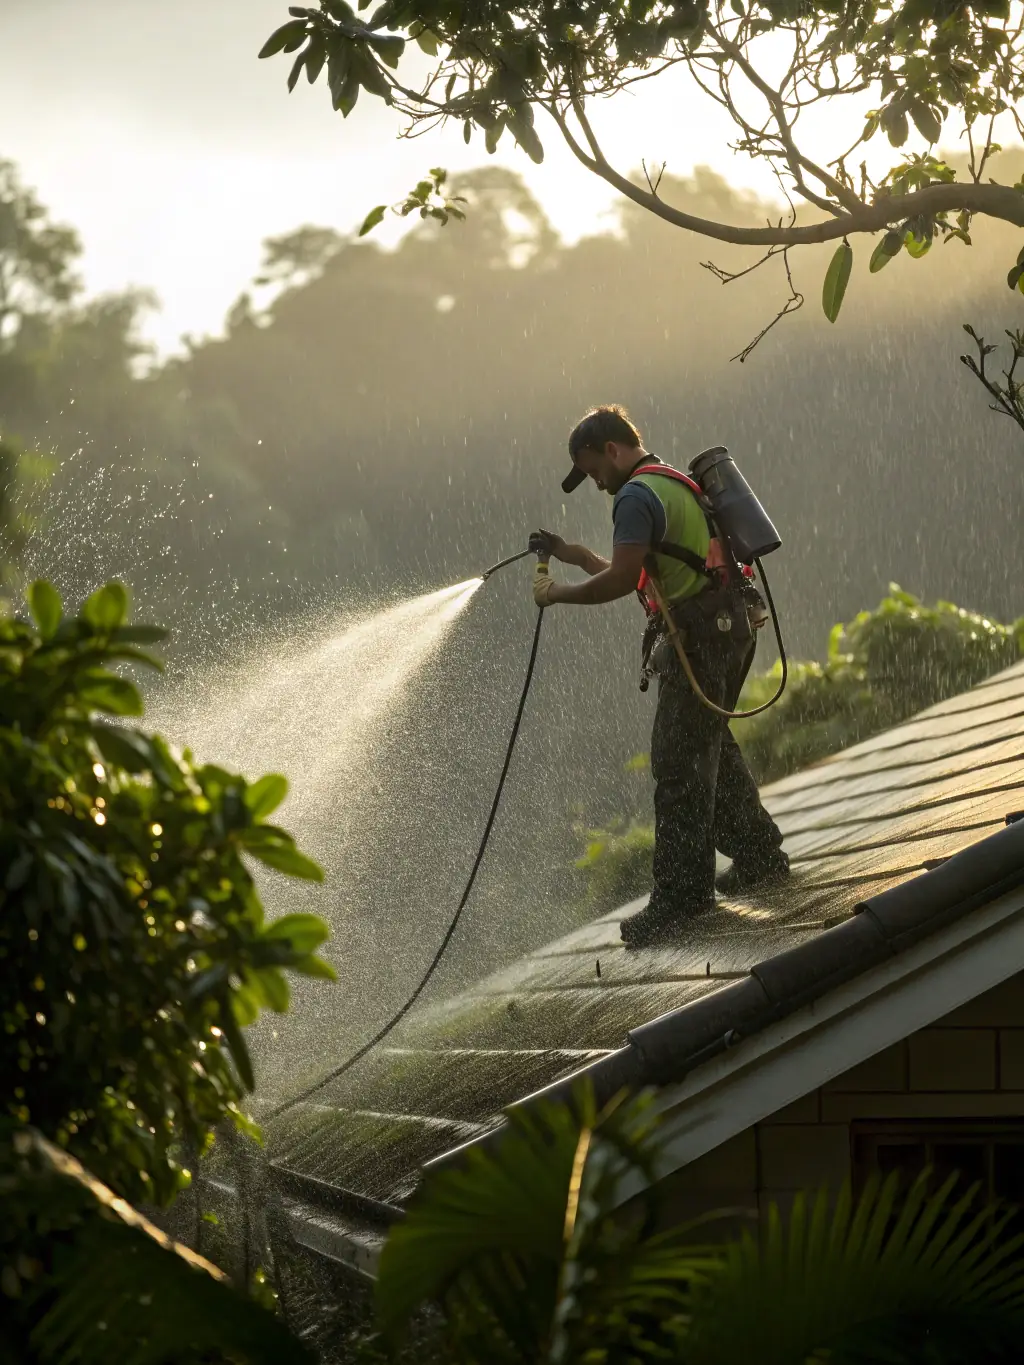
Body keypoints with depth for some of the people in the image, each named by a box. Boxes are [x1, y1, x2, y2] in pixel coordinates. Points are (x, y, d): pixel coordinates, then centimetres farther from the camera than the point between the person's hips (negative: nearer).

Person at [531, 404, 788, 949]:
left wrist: (556, 594, -6)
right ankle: (759, 857, 30)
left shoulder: (637, 496, -11)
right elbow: (635, 573, 26)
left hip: (699, 634, -10)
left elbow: (621, 580, -19)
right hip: (731, 625, 10)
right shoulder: (676, 483, 22)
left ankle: (681, 895, -7)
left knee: (679, 763, -8)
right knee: (712, 748, 22)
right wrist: (567, 552, 26)